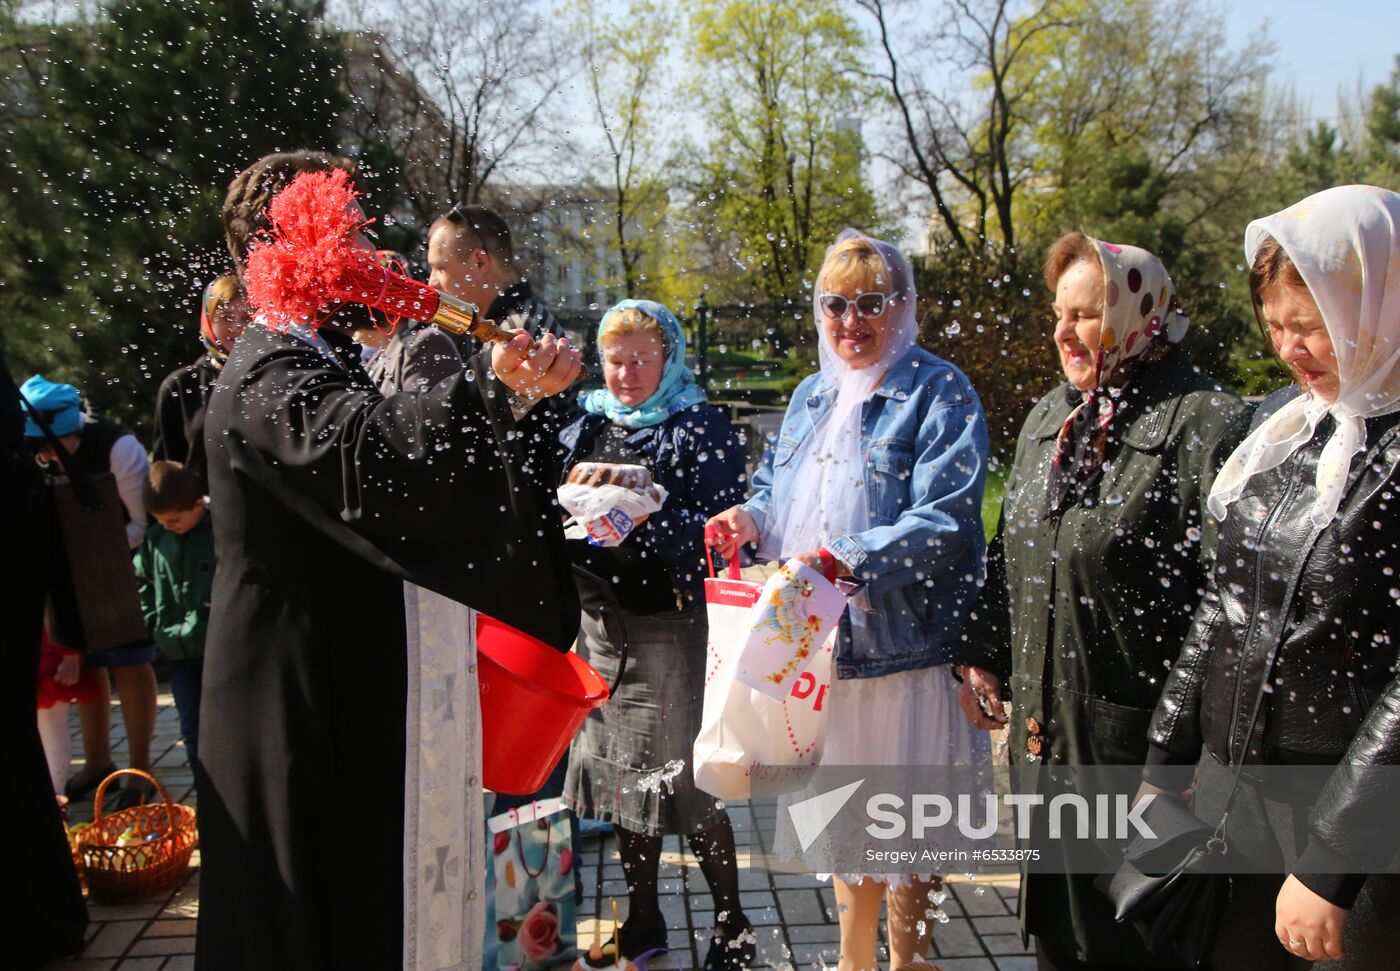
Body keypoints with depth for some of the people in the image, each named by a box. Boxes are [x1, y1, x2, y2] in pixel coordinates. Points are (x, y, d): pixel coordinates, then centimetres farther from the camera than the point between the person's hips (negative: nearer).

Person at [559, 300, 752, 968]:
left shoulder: (700, 430, -5)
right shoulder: (588, 426, 12)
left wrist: (652, 516, -26)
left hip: (670, 624, -6)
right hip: (601, 620, 6)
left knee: (684, 780, -2)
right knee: (621, 772, 12)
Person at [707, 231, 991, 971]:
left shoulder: (939, 392, -8)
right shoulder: (810, 396, 13)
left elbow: (942, 521, -19)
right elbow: (777, 489, 21)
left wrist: (846, 560, -30)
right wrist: (751, 517, -2)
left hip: (905, 651, -6)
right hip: (818, 646, 7)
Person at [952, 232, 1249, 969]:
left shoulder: (1203, 423, -14)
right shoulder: (1049, 418, 12)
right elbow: (1009, 551, 20)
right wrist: (982, 655, 15)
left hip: (1138, 737, -7)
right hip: (1042, 727, 7)